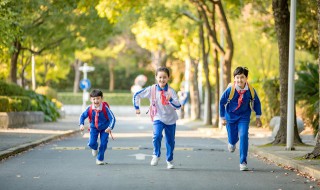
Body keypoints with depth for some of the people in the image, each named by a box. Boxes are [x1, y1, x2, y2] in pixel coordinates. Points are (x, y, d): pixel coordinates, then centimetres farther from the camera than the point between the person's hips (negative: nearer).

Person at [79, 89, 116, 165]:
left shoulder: (105, 108, -26)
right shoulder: (89, 108, -20)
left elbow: (112, 118, -26)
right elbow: (82, 116, -7)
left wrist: (110, 127, -41)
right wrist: (81, 124, -24)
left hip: (104, 128, -1)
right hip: (94, 128, 1)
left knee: (103, 143, -6)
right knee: (91, 143, -12)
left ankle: (100, 159, 16)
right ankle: (95, 148, 29)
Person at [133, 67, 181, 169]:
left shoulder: (171, 91, -12)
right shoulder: (151, 89, -10)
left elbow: (178, 106, -20)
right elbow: (136, 95, 0)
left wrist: (171, 99, -37)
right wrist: (137, 107, 1)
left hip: (171, 119, 1)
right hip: (158, 118, -1)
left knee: (170, 141, 10)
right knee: (157, 136, -25)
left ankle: (170, 160, 32)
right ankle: (156, 155, -2)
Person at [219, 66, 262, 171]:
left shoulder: (250, 90, -18)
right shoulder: (230, 90, -21)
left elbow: (257, 102, 1)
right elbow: (222, 102, -5)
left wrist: (258, 117, 3)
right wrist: (222, 118, -2)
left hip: (244, 117, 0)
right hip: (231, 116, 0)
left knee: (243, 136, -18)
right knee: (232, 138, 9)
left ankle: (243, 162, -11)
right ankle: (232, 143, 50)